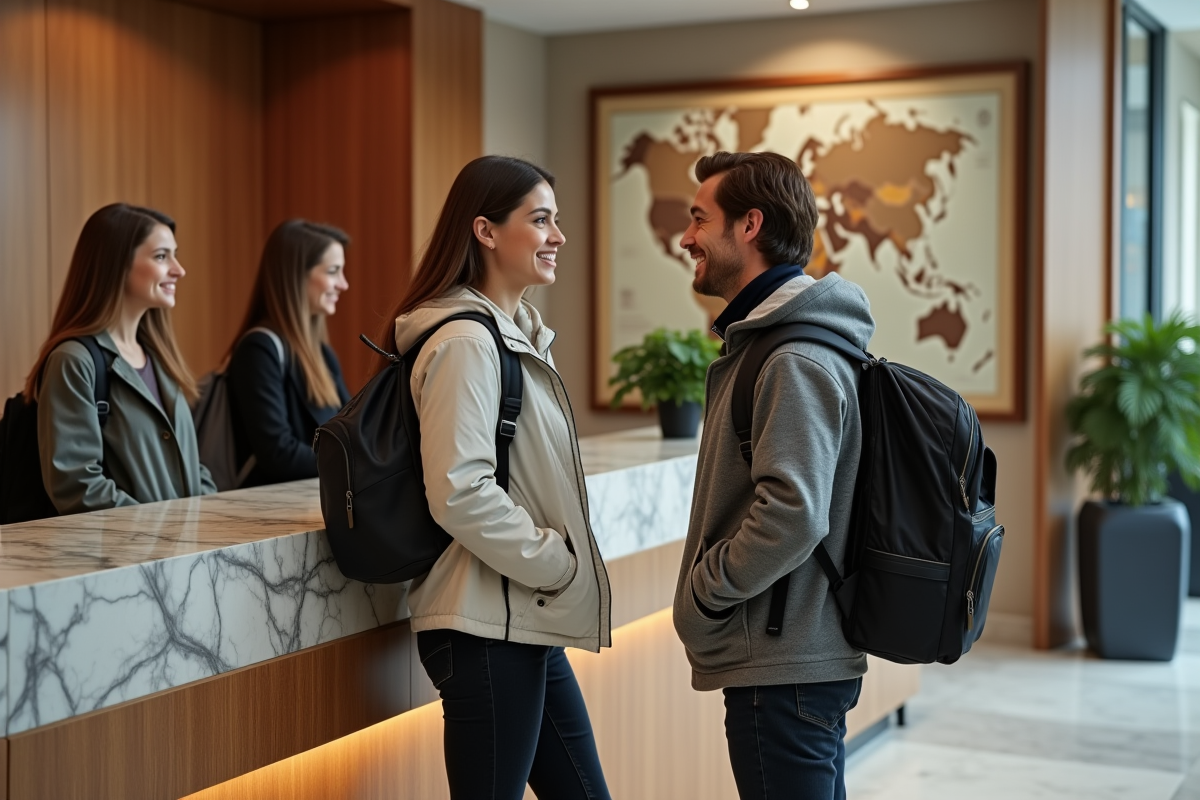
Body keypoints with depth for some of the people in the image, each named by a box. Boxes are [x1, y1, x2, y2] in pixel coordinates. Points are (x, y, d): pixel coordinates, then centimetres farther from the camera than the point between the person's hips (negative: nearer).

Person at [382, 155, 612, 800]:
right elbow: (460, 493, -24)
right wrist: (556, 562, -15)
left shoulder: (516, 334, 14)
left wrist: (561, 559, 13)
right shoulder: (465, 342, -16)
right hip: (488, 629, -10)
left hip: (528, 623, 10)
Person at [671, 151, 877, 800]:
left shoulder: (796, 363, -19)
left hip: (783, 671, -10)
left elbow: (793, 515, -28)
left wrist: (704, 591, -15)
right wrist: (709, 590, 11)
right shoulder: (760, 339, 13)